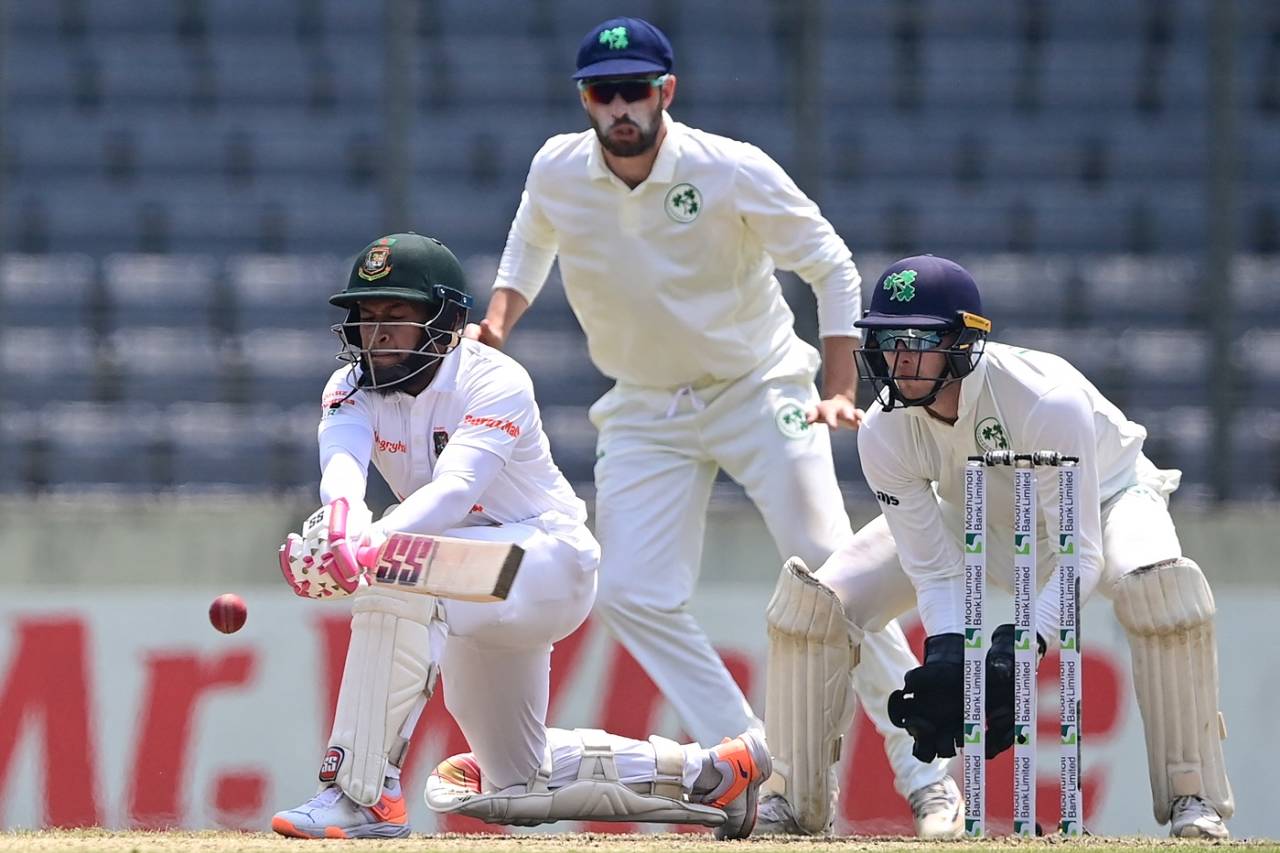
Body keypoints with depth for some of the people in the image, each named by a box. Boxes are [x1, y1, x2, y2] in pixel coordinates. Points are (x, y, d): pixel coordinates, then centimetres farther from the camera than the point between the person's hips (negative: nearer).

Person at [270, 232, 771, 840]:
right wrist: (342, 517, -55)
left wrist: (368, 545, -58)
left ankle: (363, 795, -38)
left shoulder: (494, 383, -23)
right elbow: (342, 464, -29)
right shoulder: (352, 390, -7)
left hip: (550, 558, -8)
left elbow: (455, 490, -39)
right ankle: (709, 771, 32)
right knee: (519, 783, 17)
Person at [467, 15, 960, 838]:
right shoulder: (557, 173, -9)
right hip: (644, 413, 4)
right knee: (632, 597, -10)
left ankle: (925, 772, -6)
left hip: (759, 391, -4)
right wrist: (496, 323, -5)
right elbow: (529, 249, 14)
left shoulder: (733, 172, -19)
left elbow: (832, 267, -10)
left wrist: (839, 392, -18)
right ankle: (778, 780, -7)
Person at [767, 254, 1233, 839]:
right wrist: (948, 656, -41)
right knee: (815, 595, -14)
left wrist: (1020, 648, -50)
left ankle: (1193, 797, -27)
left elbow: (1081, 557, -37)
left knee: (1159, 581, -37)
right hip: (970, 518, 4)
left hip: (1102, 497, -4)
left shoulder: (1048, 401, -39)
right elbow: (935, 570, -22)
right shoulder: (884, 433, -27)